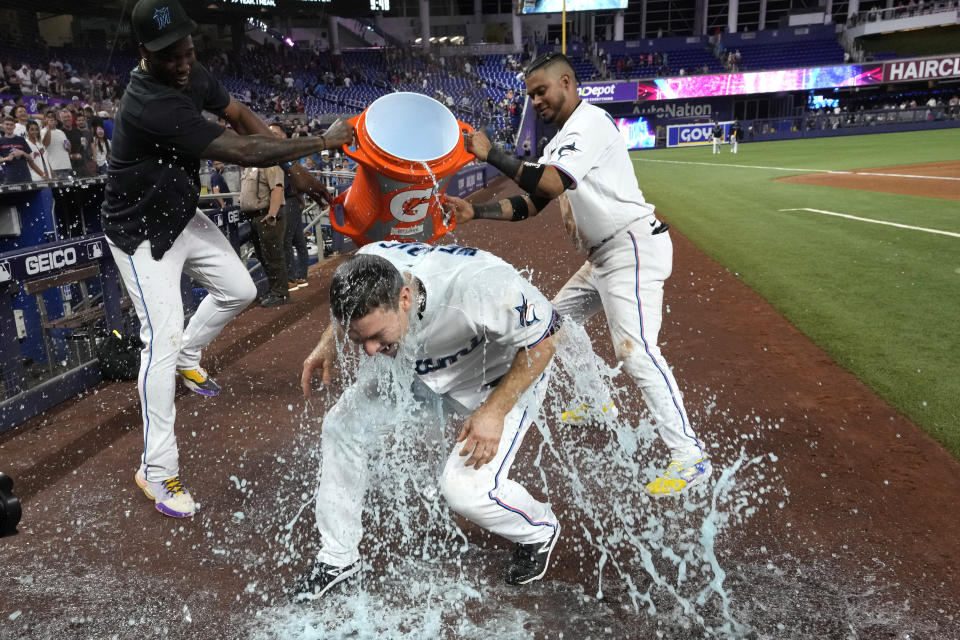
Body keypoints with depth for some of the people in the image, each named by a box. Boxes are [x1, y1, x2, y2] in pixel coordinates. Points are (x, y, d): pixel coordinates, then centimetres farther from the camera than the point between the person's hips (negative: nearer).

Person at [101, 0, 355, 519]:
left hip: (183, 216, 9)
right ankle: (156, 471, -3)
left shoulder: (192, 74, -7)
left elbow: (242, 118, 3)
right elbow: (242, 152, -37)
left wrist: (294, 170, -9)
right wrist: (322, 142, -31)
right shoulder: (150, 103, -34)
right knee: (163, 338, -13)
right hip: (141, 232, -8)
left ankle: (186, 358, 39)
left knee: (239, 290, 13)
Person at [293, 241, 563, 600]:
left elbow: (544, 337, -27)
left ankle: (539, 530, 17)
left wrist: (495, 410, -30)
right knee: (341, 426, 1)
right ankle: (338, 558, 21)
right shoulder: (364, 268, -27)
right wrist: (330, 341, -11)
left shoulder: (474, 288, -45)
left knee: (465, 489, -19)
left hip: (504, 376, -5)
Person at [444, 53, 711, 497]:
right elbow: (530, 204, 14)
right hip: (604, 255, 11)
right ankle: (597, 402, 38)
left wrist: (491, 154, -22)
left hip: (633, 245, -11)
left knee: (634, 350, -21)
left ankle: (689, 456, -16)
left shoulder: (590, 121, -12)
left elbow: (550, 184, -27)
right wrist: (475, 211, 2)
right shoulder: (560, 142, 19)